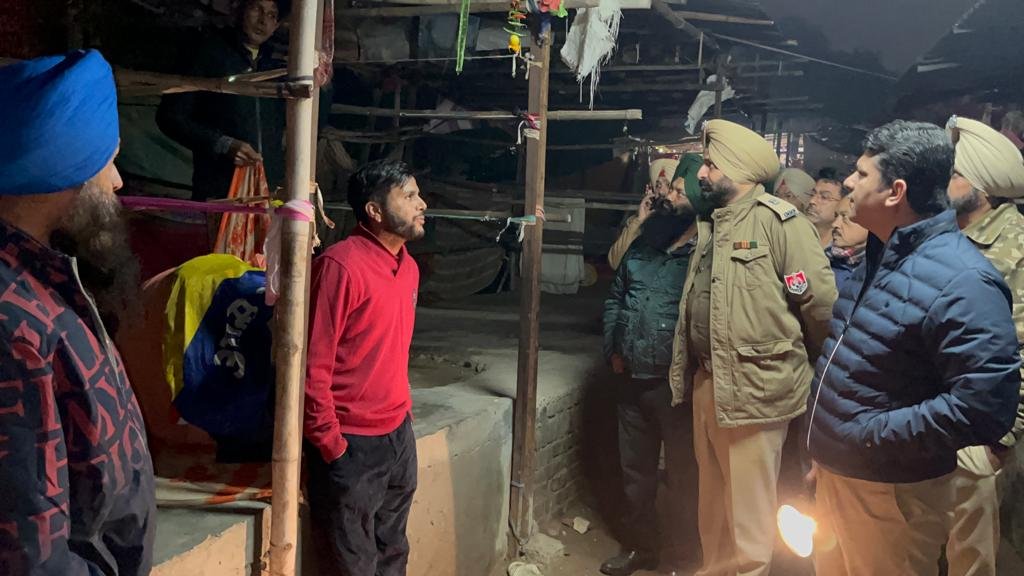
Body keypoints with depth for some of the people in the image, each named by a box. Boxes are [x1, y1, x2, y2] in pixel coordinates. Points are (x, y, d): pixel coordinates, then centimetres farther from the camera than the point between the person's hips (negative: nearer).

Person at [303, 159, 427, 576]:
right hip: (353, 444, -8)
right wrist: (331, 444, -16)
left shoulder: (408, 267, 8)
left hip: (399, 435, 8)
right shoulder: (340, 265, -19)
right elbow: (313, 363, -20)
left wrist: (403, 412, 15)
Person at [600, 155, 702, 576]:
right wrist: (613, 349, 9)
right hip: (633, 380, 7)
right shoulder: (641, 248, 11)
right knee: (635, 471, 17)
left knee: (683, 475, 8)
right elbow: (615, 298, 19)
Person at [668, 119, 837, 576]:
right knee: (712, 496, 20)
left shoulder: (778, 220, -13)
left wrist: (798, 358, 0)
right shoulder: (710, 222, 14)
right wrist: (686, 369, 13)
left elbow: (821, 298, -15)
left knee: (747, 503, 3)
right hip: (707, 382, 8)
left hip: (754, 386, -8)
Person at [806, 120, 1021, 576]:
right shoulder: (880, 255, 7)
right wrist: (827, 451, 15)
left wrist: (872, 433, -24)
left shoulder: (962, 282, -24)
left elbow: (985, 409, -30)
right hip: (836, 475, 8)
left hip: (890, 494, -8)